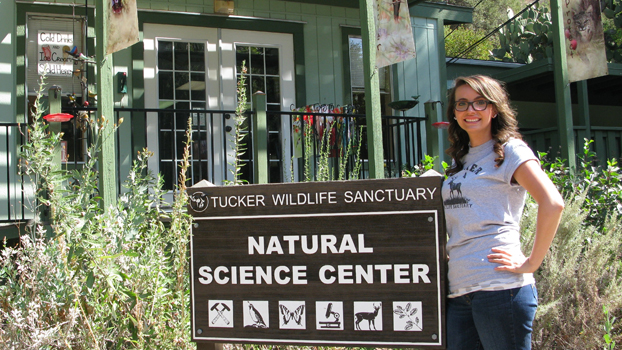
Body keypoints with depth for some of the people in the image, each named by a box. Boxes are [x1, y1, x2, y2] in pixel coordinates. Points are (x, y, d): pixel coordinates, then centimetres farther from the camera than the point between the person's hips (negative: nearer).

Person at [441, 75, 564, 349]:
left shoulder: (510, 150, -3)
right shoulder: (460, 160, 17)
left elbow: (552, 204, -16)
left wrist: (531, 263, -14)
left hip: (499, 287, -7)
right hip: (458, 290, 7)